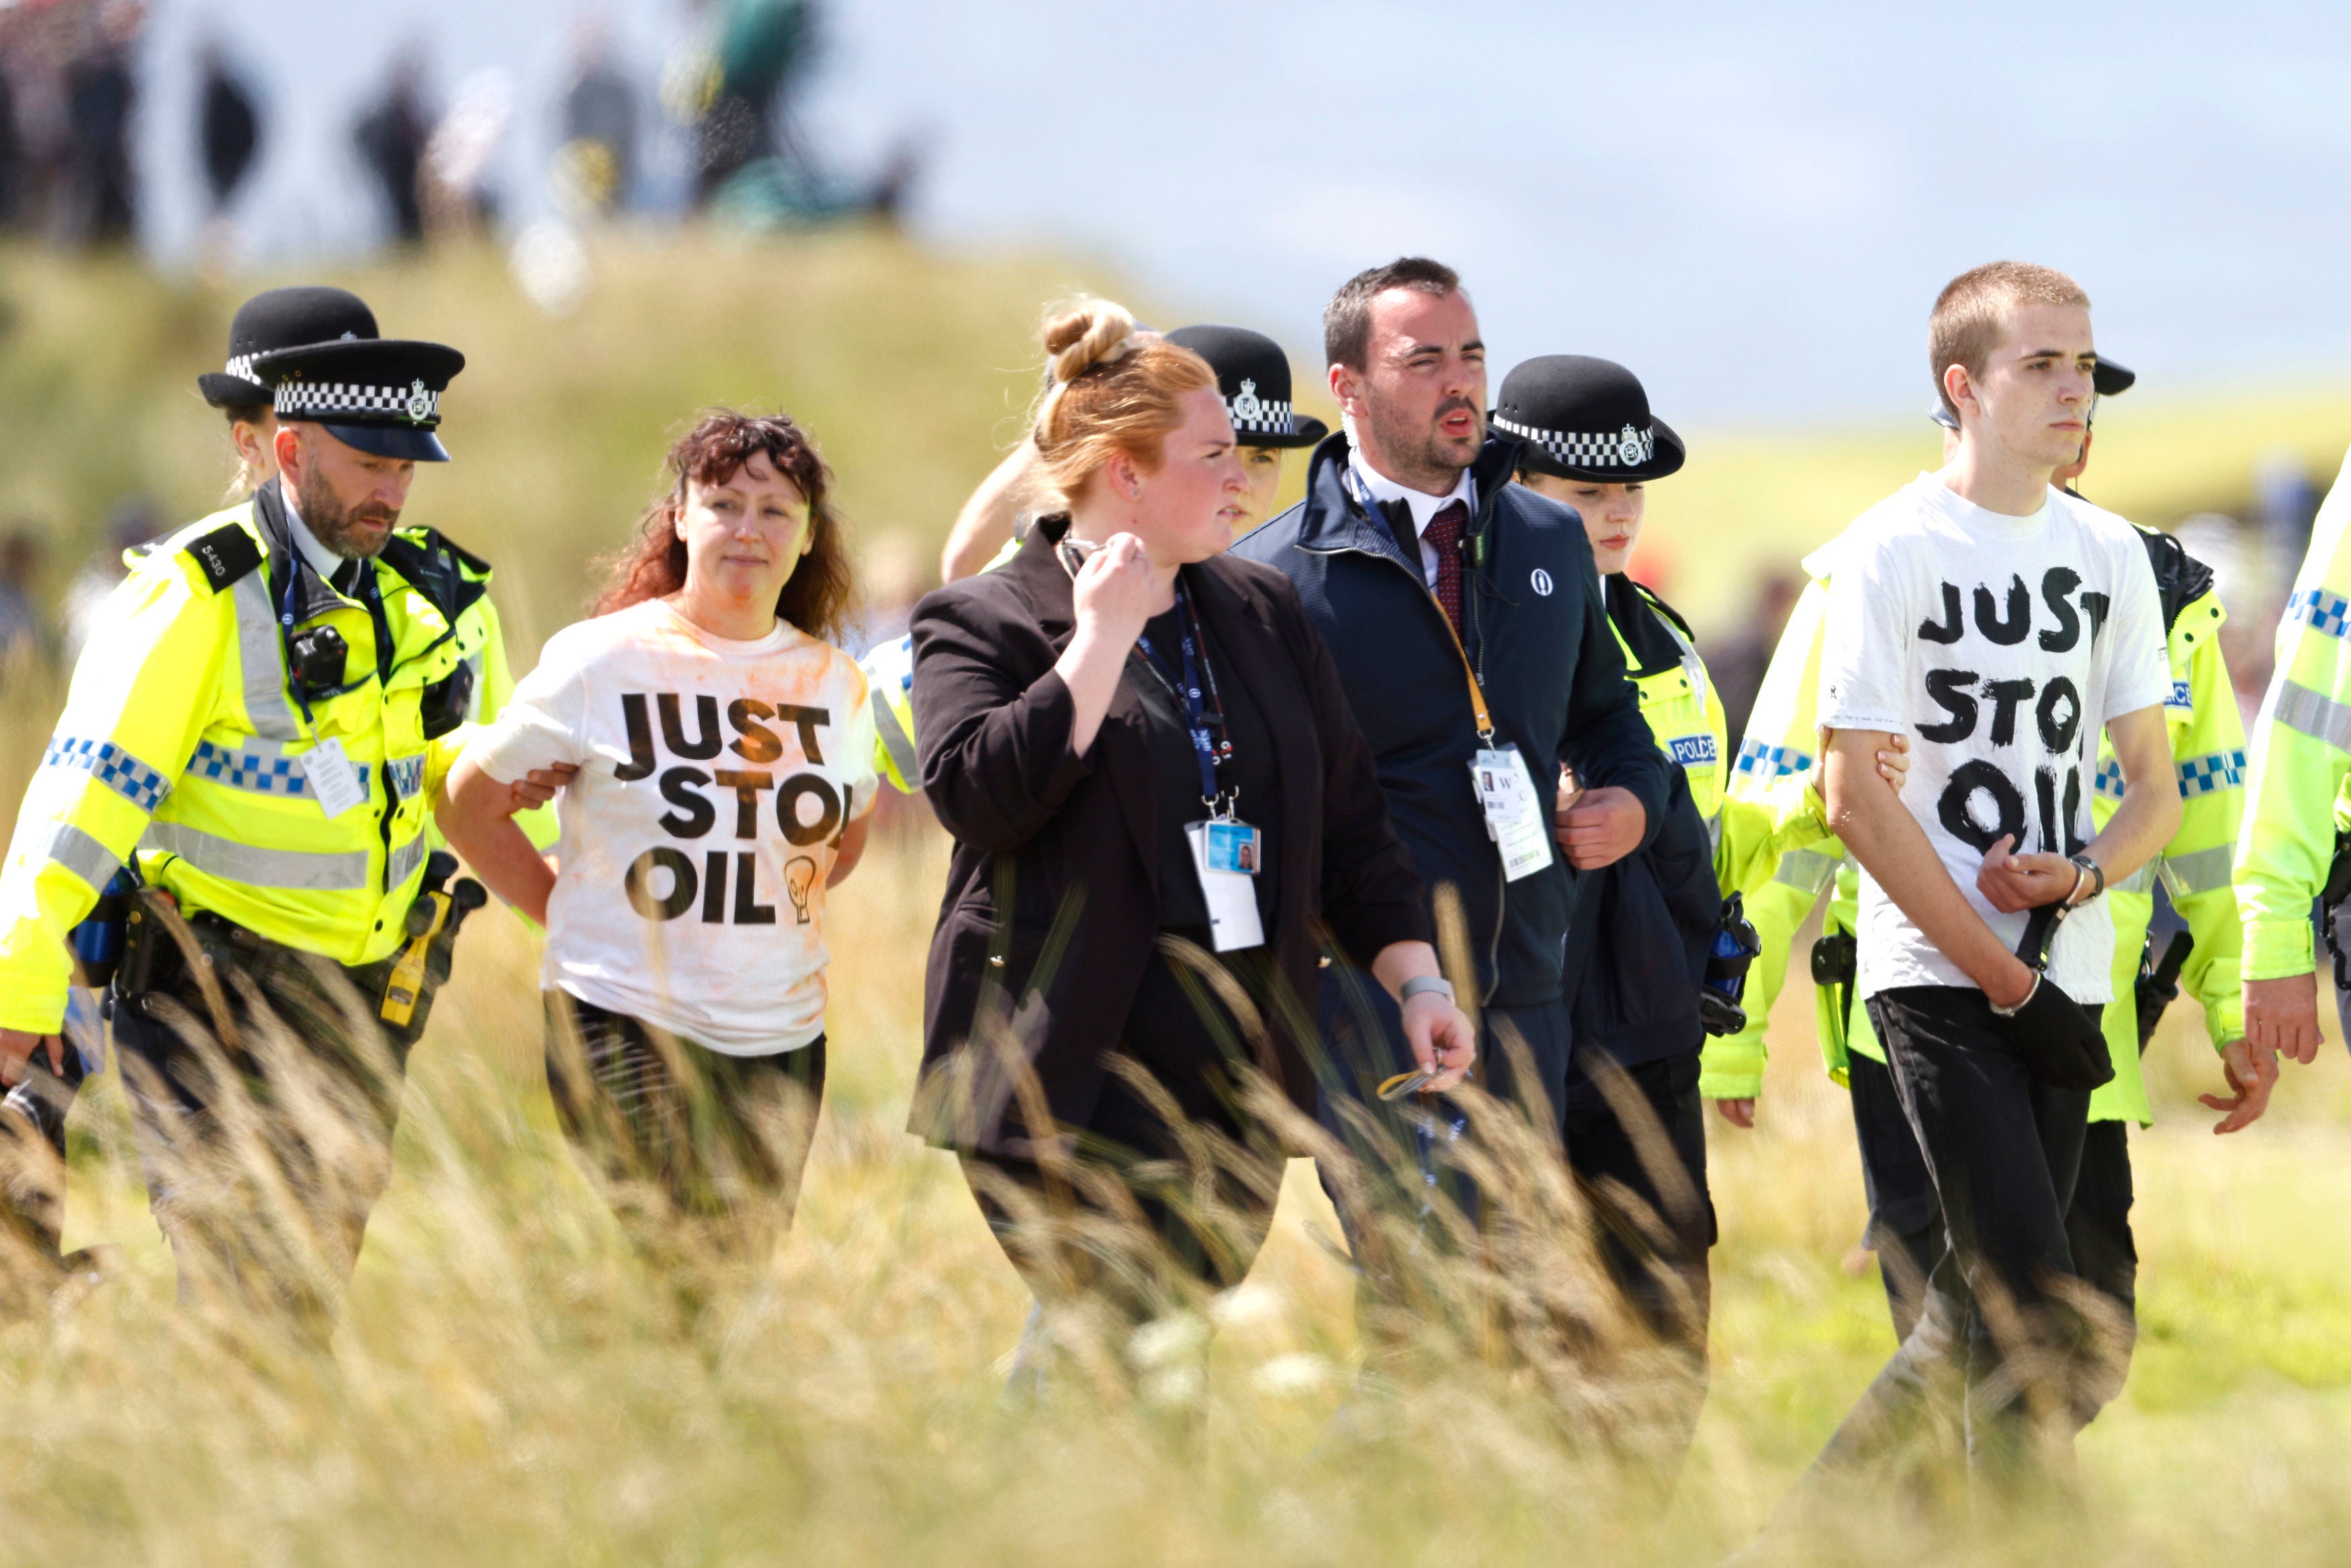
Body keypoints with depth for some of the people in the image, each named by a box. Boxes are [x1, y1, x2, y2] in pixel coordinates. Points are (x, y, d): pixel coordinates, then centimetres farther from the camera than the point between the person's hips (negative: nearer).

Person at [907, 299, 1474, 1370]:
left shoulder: (1264, 614, 17)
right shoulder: (982, 625, 1)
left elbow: (1349, 821, 20)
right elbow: (977, 795, -17)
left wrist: (1415, 978, 9)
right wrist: (1101, 640, -13)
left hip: (1238, 1081, 6)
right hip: (1070, 1084, -5)